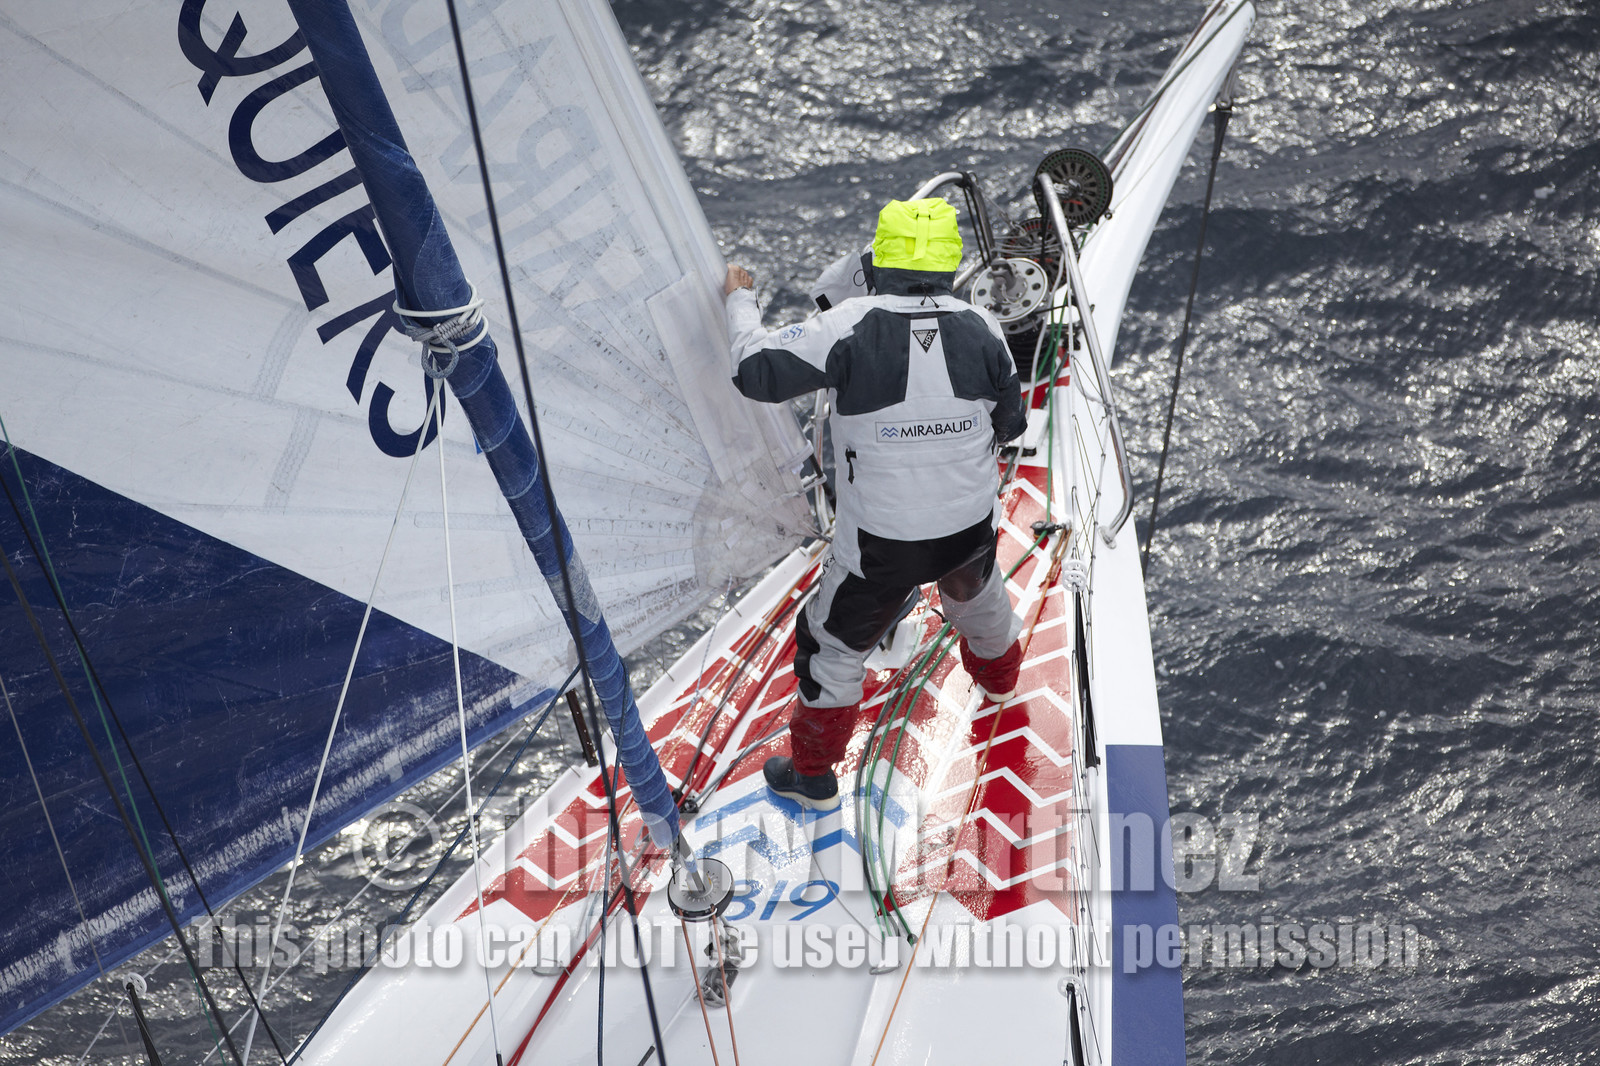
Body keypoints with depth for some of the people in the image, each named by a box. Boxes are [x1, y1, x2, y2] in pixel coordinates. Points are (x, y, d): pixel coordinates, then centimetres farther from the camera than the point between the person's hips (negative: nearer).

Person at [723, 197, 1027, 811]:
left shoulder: (851, 327, -23)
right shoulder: (981, 329, -11)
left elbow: (757, 371, -19)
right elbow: (1010, 422, 2)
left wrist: (739, 301, -2)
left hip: (881, 543, -4)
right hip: (971, 525, 4)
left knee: (835, 645, 17)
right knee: (975, 589, 37)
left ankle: (811, 775, 30)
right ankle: (998, 673, 66)